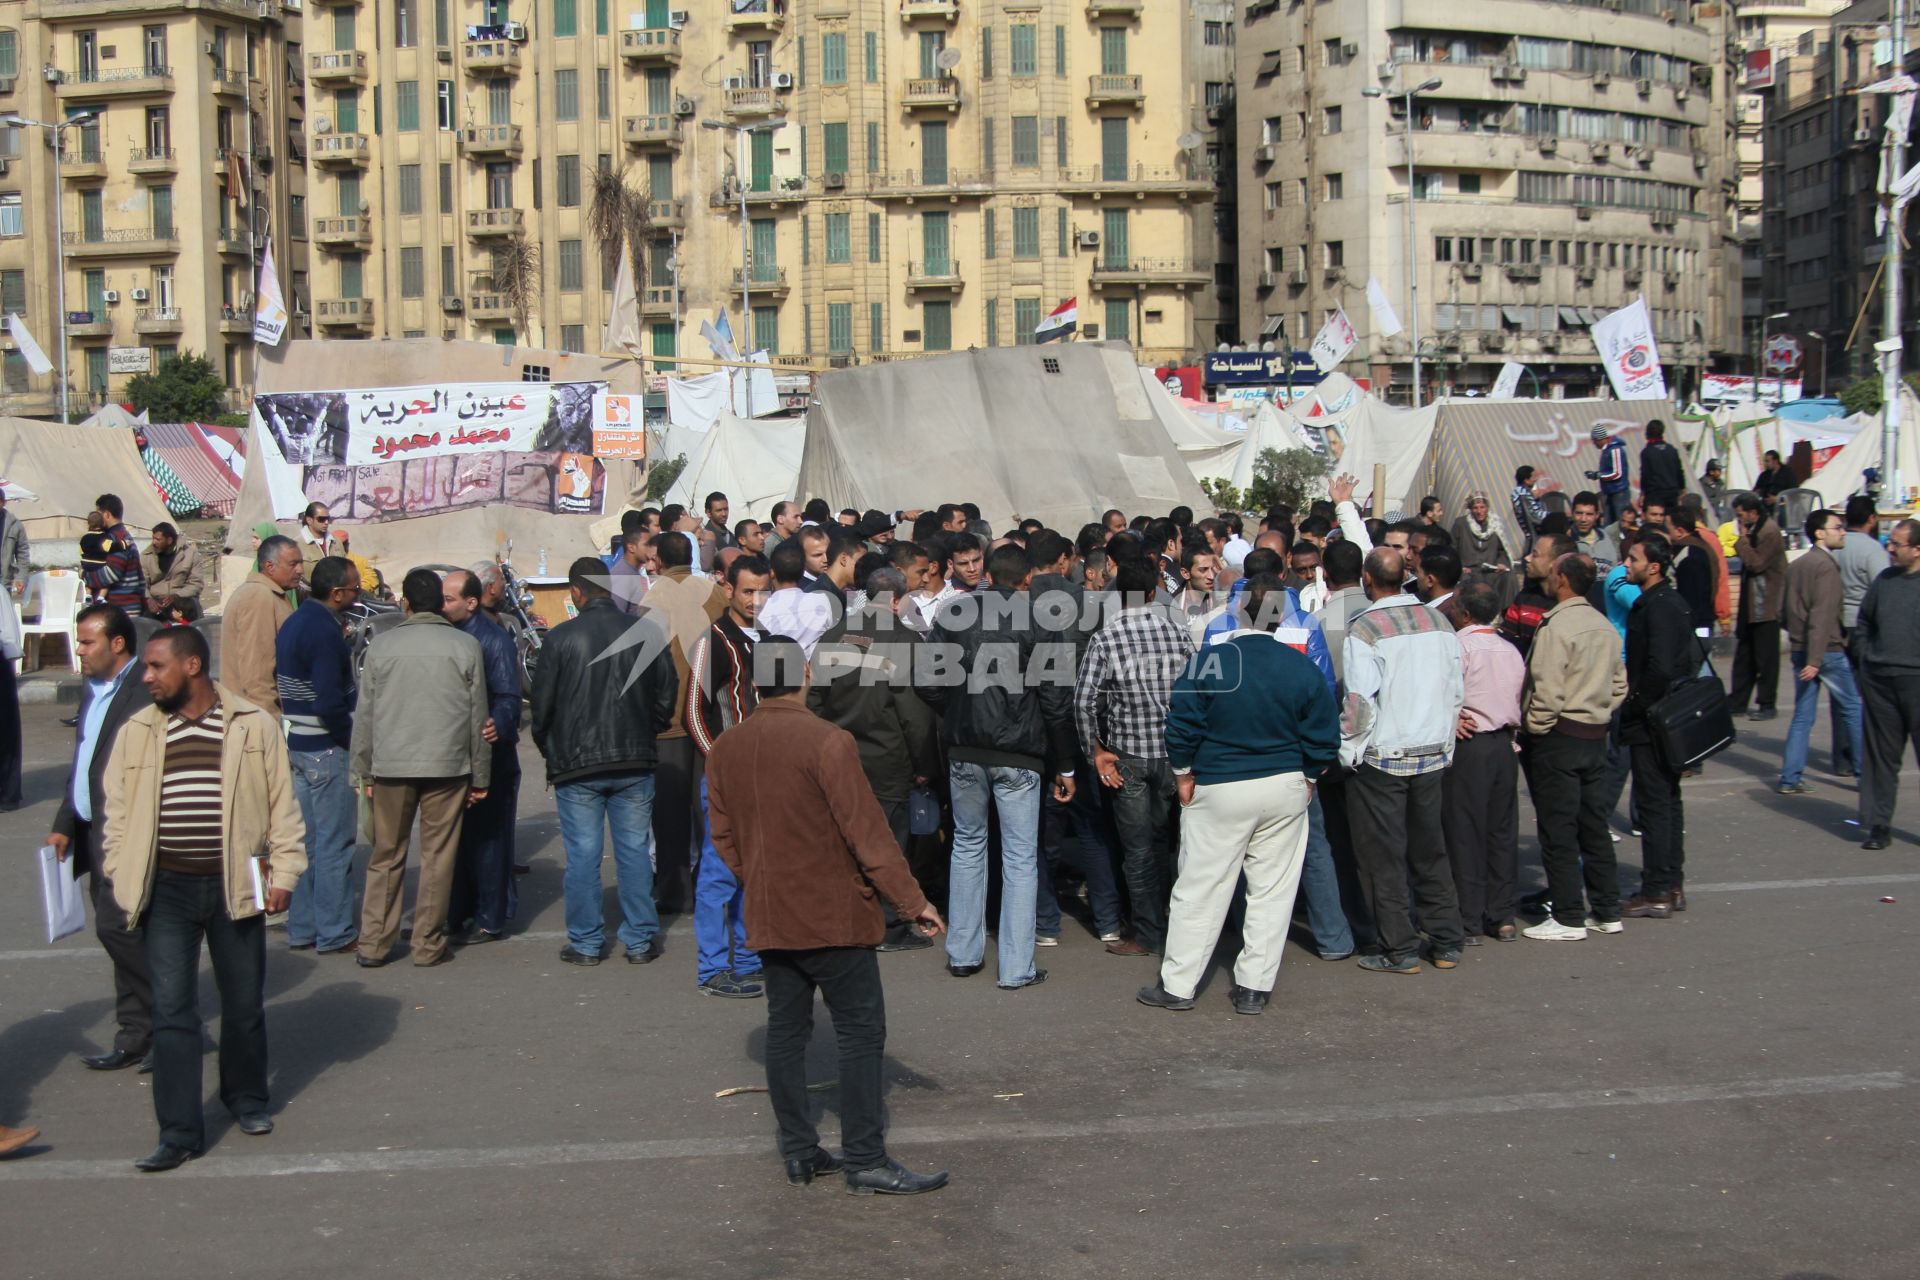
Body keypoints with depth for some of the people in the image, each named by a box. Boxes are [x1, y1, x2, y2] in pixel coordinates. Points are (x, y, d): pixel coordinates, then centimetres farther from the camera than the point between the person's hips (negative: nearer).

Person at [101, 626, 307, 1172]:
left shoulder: (254, 725, -2)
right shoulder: (137, 732, 4)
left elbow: (281, 803, 1)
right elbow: (118, 811, 10)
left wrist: (283, 871, -3)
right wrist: (123, 877, 2)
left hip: (235, 885, -1)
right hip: (167, 889, 1)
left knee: (244, 1003, 12)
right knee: (172, 1009, -3)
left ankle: (247, 1099, 33)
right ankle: (180, 1131, 1)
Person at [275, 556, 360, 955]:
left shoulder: (294, 623, 10)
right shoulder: (324, 632, -19)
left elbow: (280, 684, 16)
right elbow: (330, 703, -24)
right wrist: (350, 739, -11)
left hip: (297, 743, 9)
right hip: (327, 749, -9)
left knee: (307, 839, 15)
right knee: (335, 843, -1)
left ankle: (302, 928, 21)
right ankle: (335, 933, 4)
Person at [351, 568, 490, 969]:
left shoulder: (381, 646, 2)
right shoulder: (466, 647, 1)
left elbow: (365, 715, 6)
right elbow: (478, 715, 4)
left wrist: (365, 771, 14)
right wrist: (480, 777, 11)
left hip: (390, 767, 1)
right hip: (448, 766, -1)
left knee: (386, 857, 9)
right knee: (438, 858, 5)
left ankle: (373, 944, 9)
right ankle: (428, 945, 8)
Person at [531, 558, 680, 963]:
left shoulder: (561, 638, -7)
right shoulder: (646, 632, 0)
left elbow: (542, 703, -2)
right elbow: (668, 692, 7)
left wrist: (547, 748, 15)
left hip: (576, 763, -2)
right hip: (635, 762, 2)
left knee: (583, 855, 5)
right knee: (635, 851, 9)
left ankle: (585, 943, 10)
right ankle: (640, 941, 13)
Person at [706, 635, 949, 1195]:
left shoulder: (725, 750, 3)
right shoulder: (826, 742, -17)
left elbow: (724, 838, 11)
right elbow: (867, 831, -16)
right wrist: (912, 901, -9)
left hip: (769, 918, 6)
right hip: (834, 915, -6)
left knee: (785, 1030, 13)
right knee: (862, 1032, 1)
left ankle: (799, 1152, 19)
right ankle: (866, 1161, 2)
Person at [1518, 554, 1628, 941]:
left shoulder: (1556, 626, -16)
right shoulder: (1606, 626, 9)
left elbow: (1548, 689, -20)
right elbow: (1619, 685, 14)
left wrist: (1534, 728, -8)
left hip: (1560, 735, -8)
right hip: (1596, 735, 8)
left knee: (1558, 829, -2)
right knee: (1594, 825, 14)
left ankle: (1568, 918, 1)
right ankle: (1606, 911, 19)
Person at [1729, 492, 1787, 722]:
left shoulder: (1770, 532, -16)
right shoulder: (1753, 531, 13)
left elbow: (1756, 563, -22)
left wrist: (1743, 539, -15)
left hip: (1765, 607, -9)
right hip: (1750, 605, 9)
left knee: (1766, 657, -1)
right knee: (1744, 656, 12)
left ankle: (1766, 705, 5)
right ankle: (1737, 701, 17)